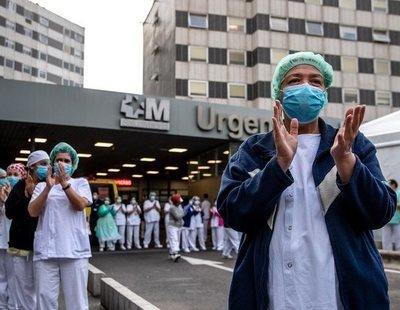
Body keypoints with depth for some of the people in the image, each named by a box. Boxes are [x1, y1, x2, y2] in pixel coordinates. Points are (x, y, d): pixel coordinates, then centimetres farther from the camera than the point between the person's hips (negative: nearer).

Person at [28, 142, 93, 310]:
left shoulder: (80, 182, 11)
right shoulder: (42, 186, 13)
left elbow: (80, 205, -7)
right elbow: (32, 212, -2)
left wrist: (64, 184, -17)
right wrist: (48, 187, -12)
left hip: (74, 250, -1)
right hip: (45, 250, 2)